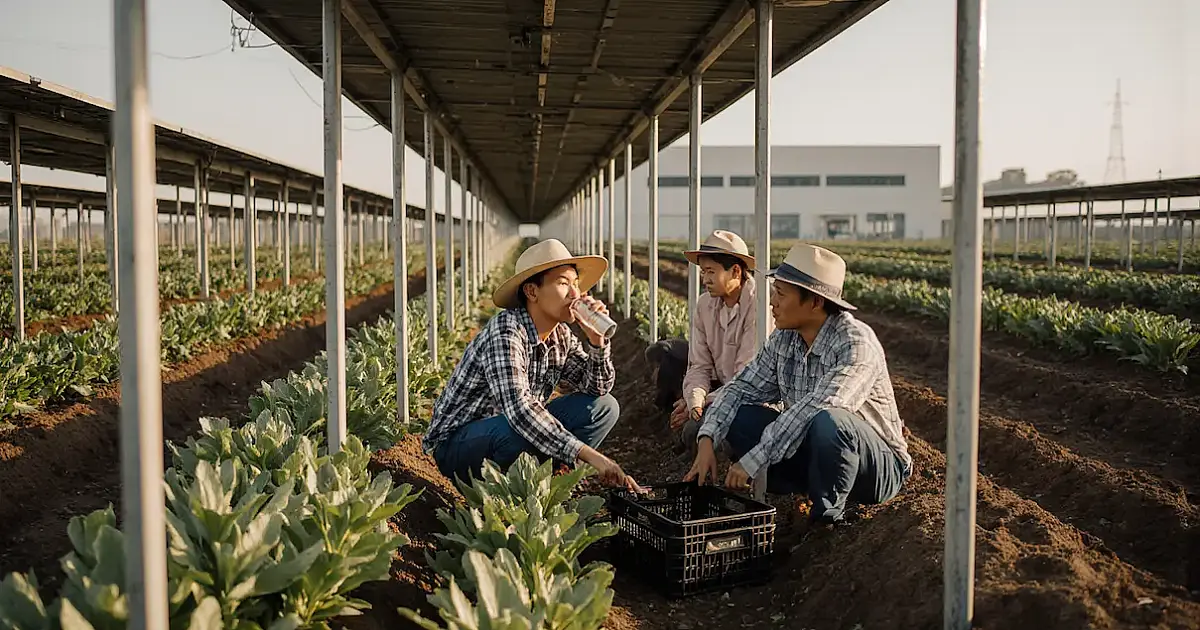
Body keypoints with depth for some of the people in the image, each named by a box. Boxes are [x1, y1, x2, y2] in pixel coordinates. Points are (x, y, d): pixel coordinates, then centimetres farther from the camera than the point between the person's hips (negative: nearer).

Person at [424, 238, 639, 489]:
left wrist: (596, 339, -16)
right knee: (522, 429, -39)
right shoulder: (505, 331, -26)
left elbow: (598, 388, 3)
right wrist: (590, 455, -42)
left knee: (604, 407, -2)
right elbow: (519, 408, -38)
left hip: (514, 429, 8)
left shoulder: (561, 336, -2)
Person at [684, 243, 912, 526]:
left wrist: (752, 461, -34)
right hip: (813, 455, 6)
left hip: (878, 464, -6)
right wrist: (707, 441, -16)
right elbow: (741, 389, 1)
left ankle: (826, 520, -14)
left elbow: (813, 410, -35)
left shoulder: (855, 343, -25)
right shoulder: (783, 340, -3)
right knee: (738, 415, -7)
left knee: (827, 422, -37)